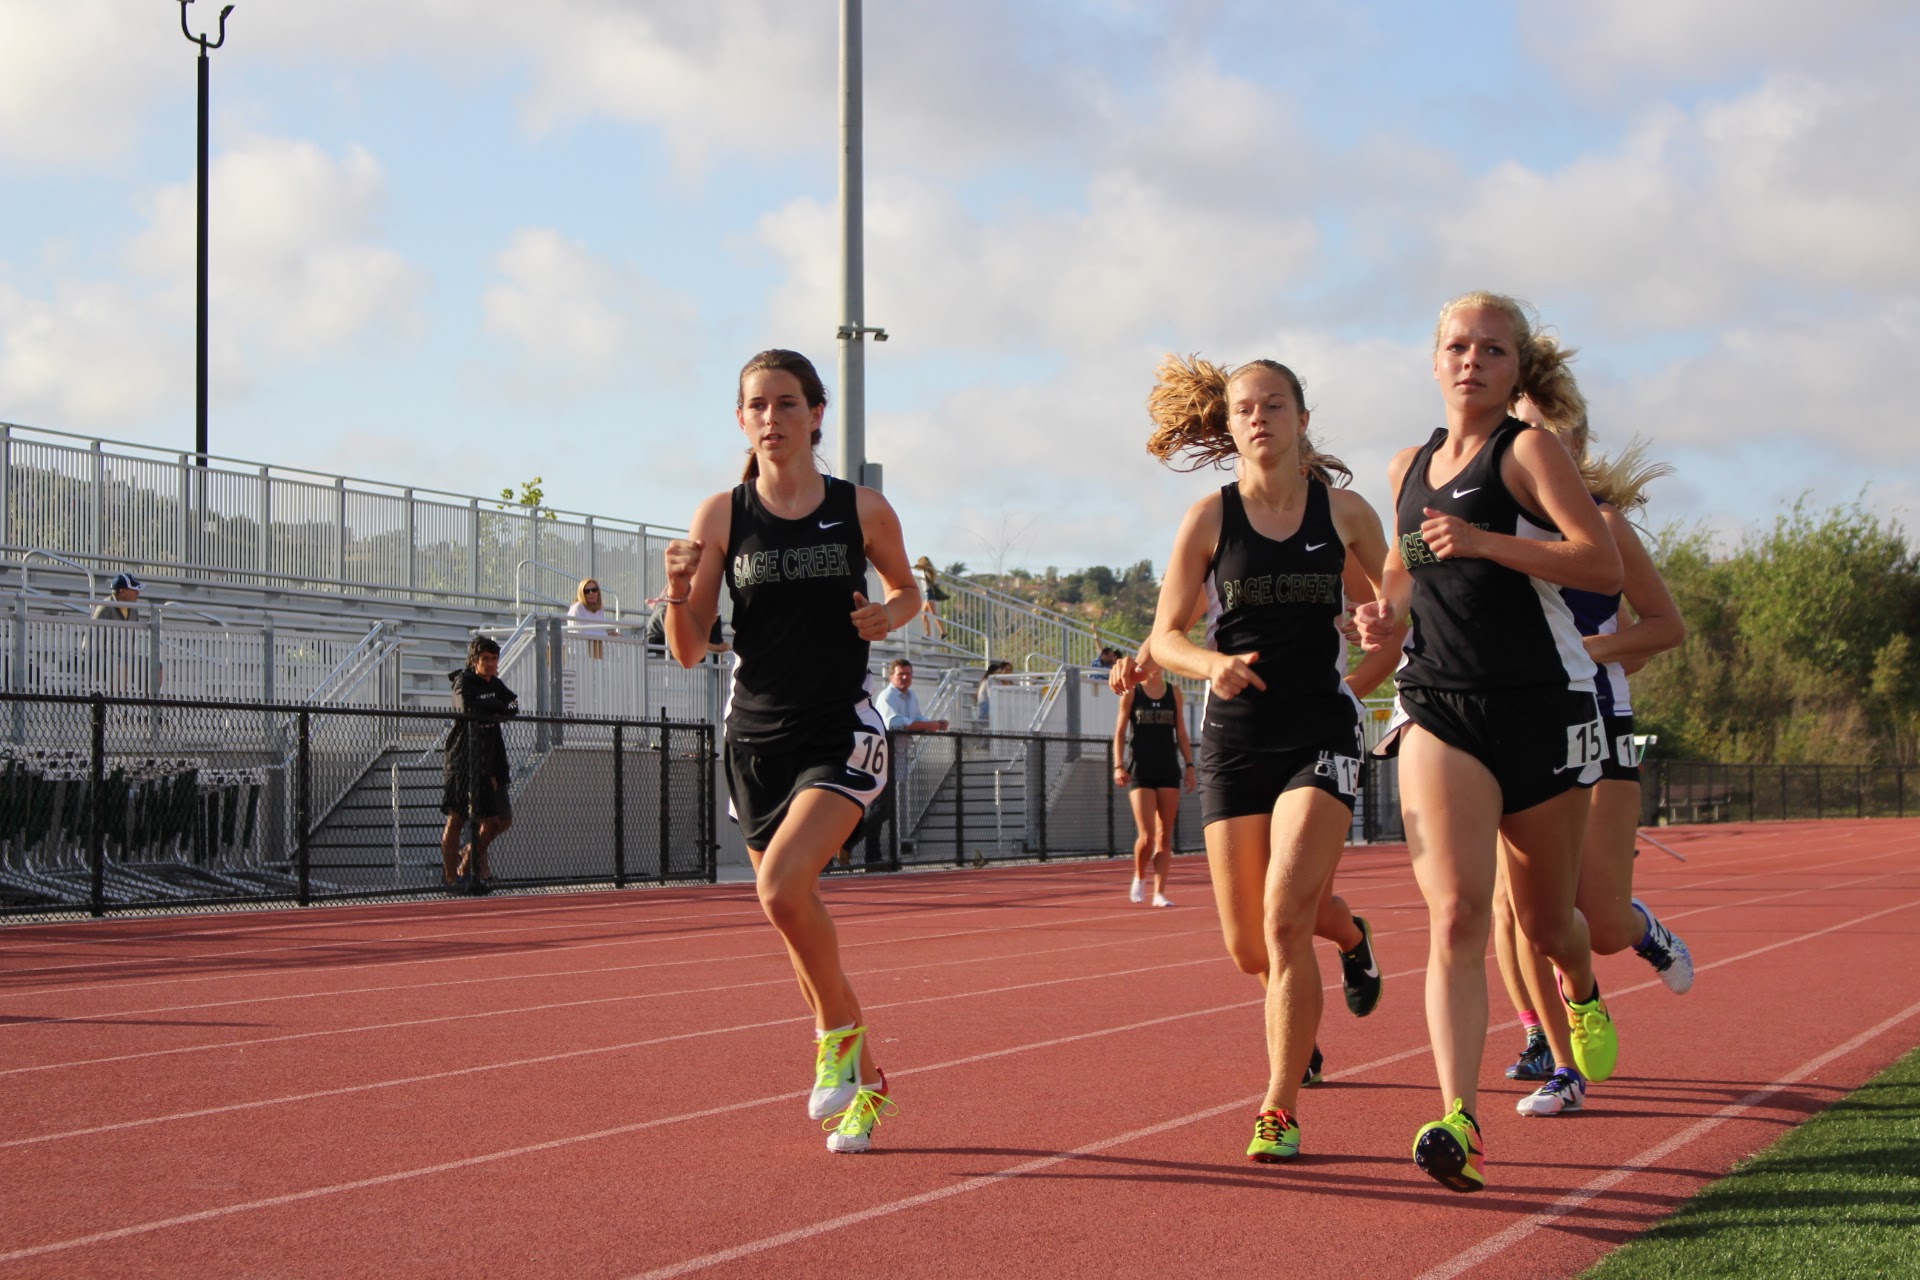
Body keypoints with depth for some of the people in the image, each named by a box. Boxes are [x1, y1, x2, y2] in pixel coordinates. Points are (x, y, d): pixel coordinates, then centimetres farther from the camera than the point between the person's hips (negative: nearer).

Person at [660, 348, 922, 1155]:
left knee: (782, 885, -25)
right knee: (796, 915, 10)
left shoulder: (863, 510, -2)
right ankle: (865, 1082, 29)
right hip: (756, 739, 3)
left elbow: (906, 588, 17)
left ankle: (839, 1033, 0)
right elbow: (689, 651, 0)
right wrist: (679, 594, -20)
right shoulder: (721, 517, 0)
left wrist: (889, 614, -6)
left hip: (842, 733, -3)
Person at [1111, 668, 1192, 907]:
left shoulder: (1174, 693, 9)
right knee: (1146, 836, -11)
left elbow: (1181, 734, 12)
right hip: (1140, 771, -3)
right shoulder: (1131, 692, 2)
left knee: (1165, 837, 0)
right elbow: (1120, 732, 1)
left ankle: (1160, 892, 4)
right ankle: (1139, 877, 16)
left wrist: (1189, 766, 4)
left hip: (1169, 771, 3)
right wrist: (1118, 766, -10)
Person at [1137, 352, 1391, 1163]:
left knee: (1284, 920, -18)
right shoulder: (1210, 518, 1)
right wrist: (1213, 664, -18)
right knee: (1247, 947, 4)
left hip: (1320, 732, -2)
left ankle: (1279, 1111, -10)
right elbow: (1164, 636, 3)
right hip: (1234, 738, 2)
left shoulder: (1345, 511, 3)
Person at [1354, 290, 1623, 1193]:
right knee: (1455, 912, -18)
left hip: (1541, 709, -2)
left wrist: (1484, 541, -22)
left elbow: (1604, 566, -14)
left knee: (1544, 920, 13)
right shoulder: (1409, 469, 12)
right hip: (1438, 710, 3)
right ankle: (1458, 1119, -25)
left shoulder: (1528, 452, -4)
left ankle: (1583, 994, 50)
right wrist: (1388, 613, 6)